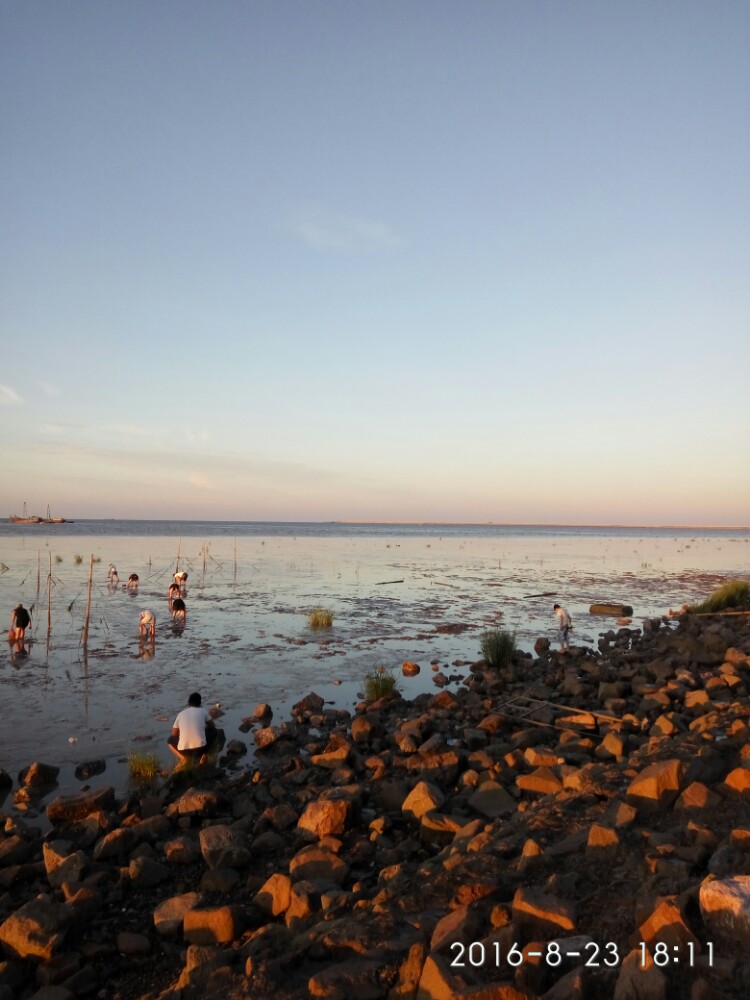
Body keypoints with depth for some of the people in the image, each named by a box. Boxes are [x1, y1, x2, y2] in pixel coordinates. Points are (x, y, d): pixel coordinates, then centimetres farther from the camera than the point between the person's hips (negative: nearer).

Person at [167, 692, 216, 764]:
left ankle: (183, 757, 8)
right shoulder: (203, 711, 8)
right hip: (201, 748, -1)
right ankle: (203, 755, 8)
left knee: (170, 740, 33)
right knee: (213, 731, 28)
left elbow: (174, 734, 18)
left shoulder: (181, 714, 11)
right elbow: (212, 726, 19)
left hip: (184, 750, 1)